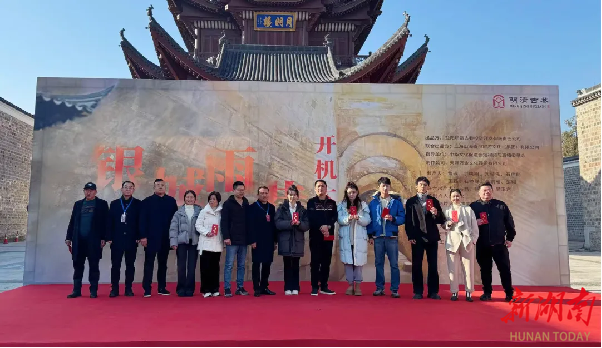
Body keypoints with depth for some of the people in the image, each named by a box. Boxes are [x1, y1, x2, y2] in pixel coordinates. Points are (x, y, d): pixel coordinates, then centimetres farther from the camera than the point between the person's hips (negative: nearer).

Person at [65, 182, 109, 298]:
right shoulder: (78, 204, 17)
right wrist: (68, 237, 9)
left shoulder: (102, 204, 5)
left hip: (94, 240, -4)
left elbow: (105, 222, -1)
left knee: (93, 266, 1)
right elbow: (72, 222, 15)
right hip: (79, 240, 4)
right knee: (78, 266, 5)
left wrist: (103, 238, -9)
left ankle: (93, 291, 6)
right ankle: (76, 290, 12)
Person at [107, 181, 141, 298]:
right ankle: (114, 288, 11)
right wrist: (109, 237, -2)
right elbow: (110, 222, 5)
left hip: (131, 239, -1)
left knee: (130, 265, 5)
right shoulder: (114, 204, 9)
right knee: (115, 264, 3)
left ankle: (128, 288, 13)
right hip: (117, 239, 1)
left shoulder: (138, 204, 4)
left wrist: (139, 237, -7)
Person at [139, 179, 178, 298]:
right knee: (149, 263, 1)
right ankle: (147, 289, 6)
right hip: (151, 237, -2)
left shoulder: (171, 201, 6)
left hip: (166, 237, 2)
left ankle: (162, 288, 18)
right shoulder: (147, 201, 1)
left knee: (163, 263, 10)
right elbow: (143, 220, -3)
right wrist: (143, 236, -9)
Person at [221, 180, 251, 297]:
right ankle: (227, 289, 6)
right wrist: (226, 237, -15)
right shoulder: (228, 204, -2)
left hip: (244, 240, 5)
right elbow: (224, 222, -8)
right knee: (229, 265, 0)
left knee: (241, 265, 10)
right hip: (232, 240, -5)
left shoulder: (246, 204, 12)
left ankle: (240, 287, 18)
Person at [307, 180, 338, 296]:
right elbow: (311, 218, -7)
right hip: (315, 235, -3)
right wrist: (321, 228, -17)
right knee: (315, 261, -2)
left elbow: (335, 217, 0)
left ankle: (324, 287, 15)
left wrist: (327, 226, -17)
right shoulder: (311, 202, 4)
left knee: (326, 262, 7)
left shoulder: (332, 203, 13)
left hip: (328, 236, 3)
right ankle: (314, 287, 3)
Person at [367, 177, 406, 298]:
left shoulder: (397, 201, 4)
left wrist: (393, 218, -17)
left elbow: (402, 218, 2)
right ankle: (379, 288, 15)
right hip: (378, 237, 1)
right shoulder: (373, 202, 6)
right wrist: (370, 235, 2)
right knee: (379, 263, 7)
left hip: (392, 237, -1)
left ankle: (395, 289, 8)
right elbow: (370, 219, 6)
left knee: (394, 264, 1)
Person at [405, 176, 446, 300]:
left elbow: (442, 221, 6)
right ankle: (418, 291, 9)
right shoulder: (410, 201, 6)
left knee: (433, 265, 3)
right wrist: (410, 237, -7)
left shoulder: (434, 201, 9)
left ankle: (433, 291, 10)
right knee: (416, 265, 1)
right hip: (417, 237, -1)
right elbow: (408, 221, 2)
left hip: (432, 237, 1)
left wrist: (436, 214, -15)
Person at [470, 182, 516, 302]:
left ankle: (509, 293, 17)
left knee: (504, 268, 5)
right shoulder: (474, 206, 3)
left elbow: (509, 223, 7)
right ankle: (487, 292, 18)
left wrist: (510, 238, 3)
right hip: (482, 245, 0)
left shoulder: (501, 205, 6)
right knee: (485, 269, 8)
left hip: (499, 244, 0)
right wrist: (474, 223, -16)